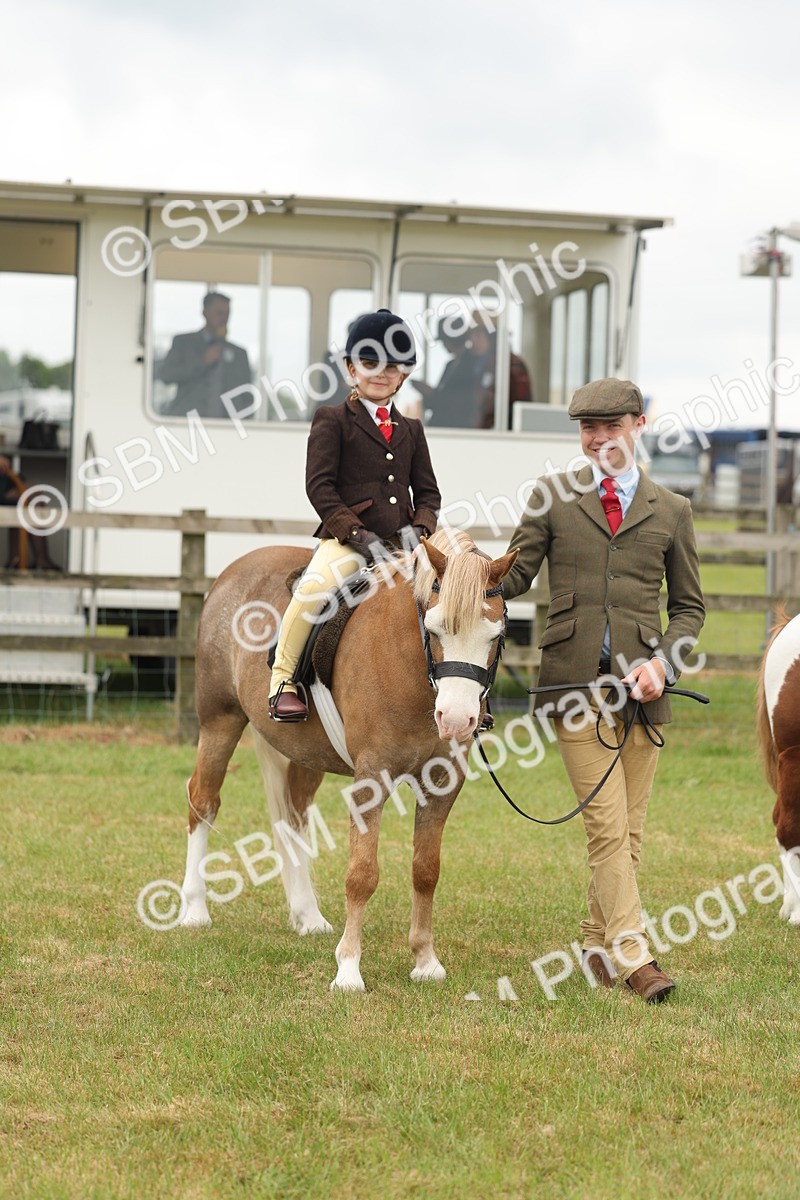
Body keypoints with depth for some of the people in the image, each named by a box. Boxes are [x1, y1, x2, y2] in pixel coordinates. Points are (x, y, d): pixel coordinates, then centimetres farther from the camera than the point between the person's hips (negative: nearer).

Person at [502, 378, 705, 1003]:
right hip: (575, 681, -2)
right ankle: (634, 956, -13)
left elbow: (689, 605, 14)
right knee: (607, 825, -9)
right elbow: (516, 575, 6)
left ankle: (599, 946, 20)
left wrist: (664, 660, -3)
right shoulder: (553, 498, 8)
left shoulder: (671, 510, 11)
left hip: (640, 685, 2)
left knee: (628, 829, 6)